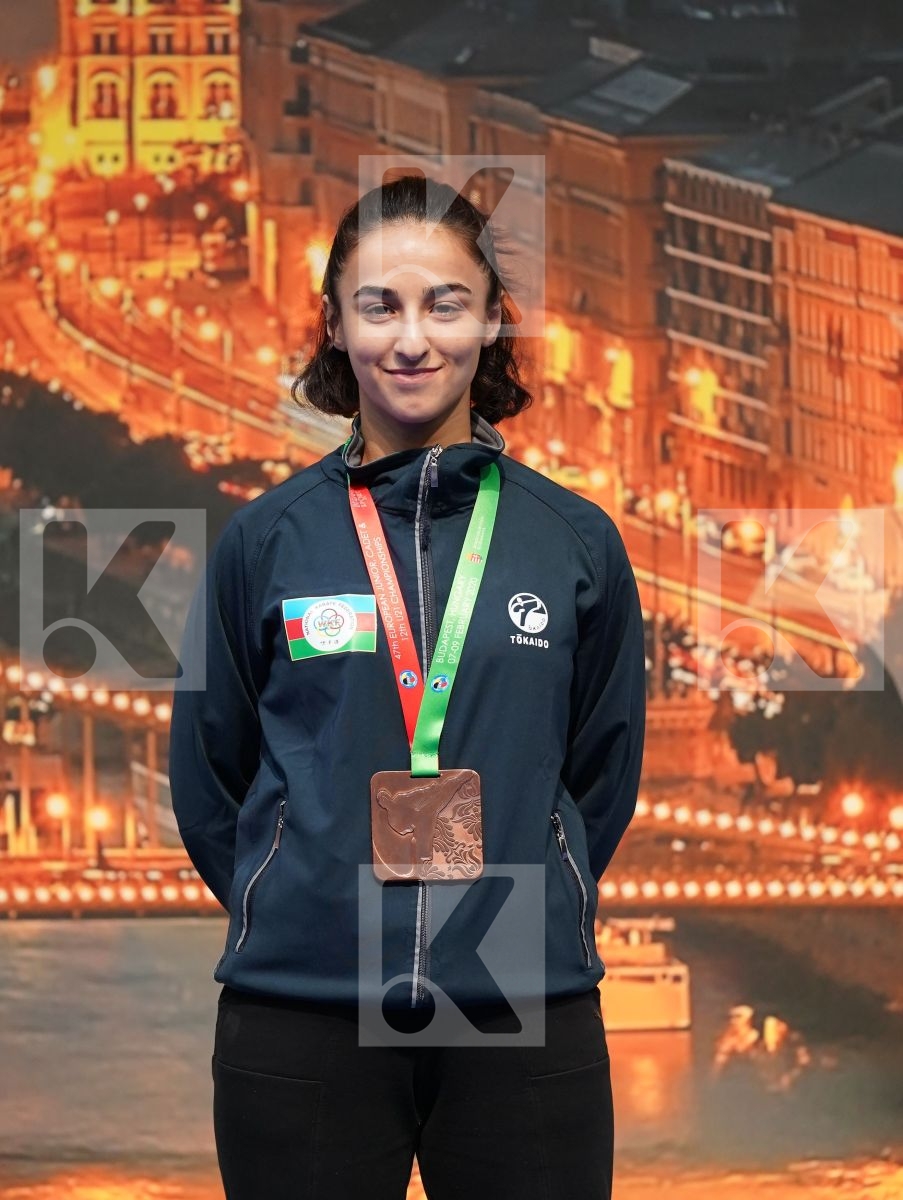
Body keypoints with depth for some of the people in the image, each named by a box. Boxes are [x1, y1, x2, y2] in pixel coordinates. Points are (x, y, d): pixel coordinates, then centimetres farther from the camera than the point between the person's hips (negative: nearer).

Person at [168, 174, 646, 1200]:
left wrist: (525, 918, 9)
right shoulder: (265, 539, 3)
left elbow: (603, 775, 13)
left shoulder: (577, 541, 5)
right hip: (300, 1023, 0)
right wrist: (302, 921, 8)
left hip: (527, 1018, 1)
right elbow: (208, 779, 10)